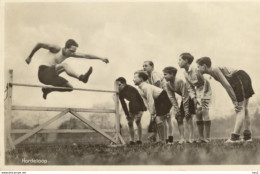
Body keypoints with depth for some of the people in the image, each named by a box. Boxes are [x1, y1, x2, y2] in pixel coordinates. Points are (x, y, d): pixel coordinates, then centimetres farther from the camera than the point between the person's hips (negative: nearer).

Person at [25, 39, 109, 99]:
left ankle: (47, 90, 16)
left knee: (69, 87, 0)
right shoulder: (56, 49, -11)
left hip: (51, 75, 8)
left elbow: (85, 56, 3)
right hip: (44, 72, -8)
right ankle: (81, 77, -43)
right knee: (64, 65, -30)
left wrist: (100, 58, -2)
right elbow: (39, 45, -8)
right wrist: (30, 57, -3)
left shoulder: (70, 54, 7)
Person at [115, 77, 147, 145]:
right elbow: (123, 104, -5)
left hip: (139, 106, -6)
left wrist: (141, 110, -25)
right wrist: (127, 114, -9)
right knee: (130, 122, -3)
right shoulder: (120, 93, -11)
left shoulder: (132, 89, -28)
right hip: (132, 106, 6)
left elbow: (140, 99, -23)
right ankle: (132, 140, 3)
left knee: (137, 121, -19)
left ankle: (139, 140, -14)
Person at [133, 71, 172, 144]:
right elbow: (146, 102, 9)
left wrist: (152, 113, -19)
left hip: (164, 99, -9)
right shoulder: (140, 89, 4)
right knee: (156, 119, 7)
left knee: (159, 119, -16)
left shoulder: (146, 87, -24)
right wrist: (151, 112, 4)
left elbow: (151, 101, -25)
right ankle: (161, 140, 13)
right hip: (157, 100, 9)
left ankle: (163, 140, -9)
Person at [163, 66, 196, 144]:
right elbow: (172, 98, -5)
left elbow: (185, 96, -28)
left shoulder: (180, 82, -30)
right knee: (178, 117, -1)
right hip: (184, 100, 8)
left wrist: (186, 110, -27)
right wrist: (176, 110, -11)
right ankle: (182, 138, 2)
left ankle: (190, 138, -13)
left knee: (188, 117, -14)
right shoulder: (168, 84, -7)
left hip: (191, 99, -7)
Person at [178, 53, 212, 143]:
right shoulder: (185, 72, 1)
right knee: (198, 113, 1)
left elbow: (205, 83, -17)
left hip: (205, 91, -7)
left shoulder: (195, 70, -21)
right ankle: (201, 137, 6)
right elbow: (189, 87, 5)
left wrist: (203, 97, -18)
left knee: (204, 111, -15)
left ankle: (207, 138, -11)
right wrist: (194, 98, -8)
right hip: (197, 92, 7)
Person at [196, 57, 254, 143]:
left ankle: (235, 137, -19)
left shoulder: (215, 70, -15)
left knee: (240, 109, -14)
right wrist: (235, 101, 9)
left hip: (241, 79, -10)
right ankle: (247, 136, 16)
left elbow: (227, 85, -21)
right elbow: (227, 85, 14)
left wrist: (235, 101, -19)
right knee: (243, 109, 12)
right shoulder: (213, 72, 13)